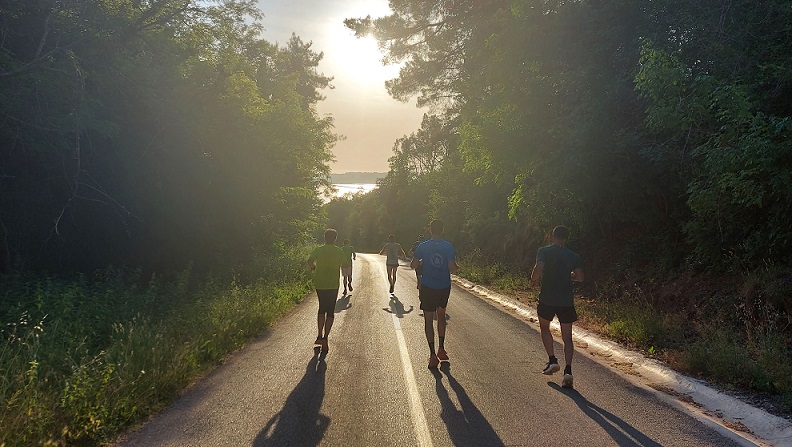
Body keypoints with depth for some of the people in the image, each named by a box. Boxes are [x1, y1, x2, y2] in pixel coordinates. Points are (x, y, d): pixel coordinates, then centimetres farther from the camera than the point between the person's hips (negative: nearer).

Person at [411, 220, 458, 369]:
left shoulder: (423, 247, -5)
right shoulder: (448, 246, -7)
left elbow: (413, 265, -2)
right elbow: (452, 268, -13)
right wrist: (457, 267, 9)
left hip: (427, 288, -1)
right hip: (444, 287, 1)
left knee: (429, 320, 4)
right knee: (441, 315, 23)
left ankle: (433, 354, -1)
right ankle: (441, 348, 20)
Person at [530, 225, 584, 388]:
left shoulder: (544, 251, -4)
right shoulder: (574, 256, 5)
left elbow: (538, 269, -20)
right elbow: (580, 277, -3)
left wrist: (534, 278, 0)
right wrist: (566, 275, 15)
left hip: (547, 299, -2)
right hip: (566, 301, 2)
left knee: (544, 328, 24)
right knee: (567, 338, 6)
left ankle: (552, 361, 15)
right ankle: (568, 370, -9)